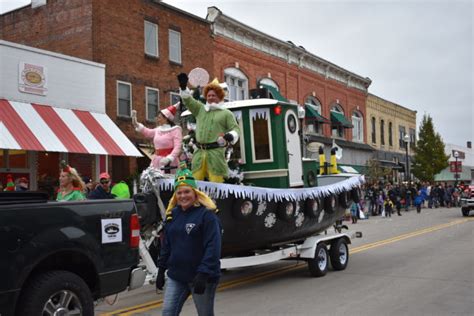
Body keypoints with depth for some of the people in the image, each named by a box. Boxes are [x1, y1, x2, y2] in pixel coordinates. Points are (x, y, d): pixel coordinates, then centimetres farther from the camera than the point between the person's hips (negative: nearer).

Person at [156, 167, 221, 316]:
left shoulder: (207, 214, -14)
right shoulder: (172, 214, 7)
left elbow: (213, 247, -19)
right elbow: (166, 245, 14)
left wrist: (204, 274, -24)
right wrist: (161, 270, 14)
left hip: (202, 277, -6)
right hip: (176, 276, 6)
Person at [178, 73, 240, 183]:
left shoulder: (226, 113, 8)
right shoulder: (200, 109, 21)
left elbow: (235, 128, 3)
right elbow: (188, 101, 14)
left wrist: (231, 135, -20)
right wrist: (183, 87, -2)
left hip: (216, 152, -4)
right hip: (199, 152, 4)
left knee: (216, 181, -9)